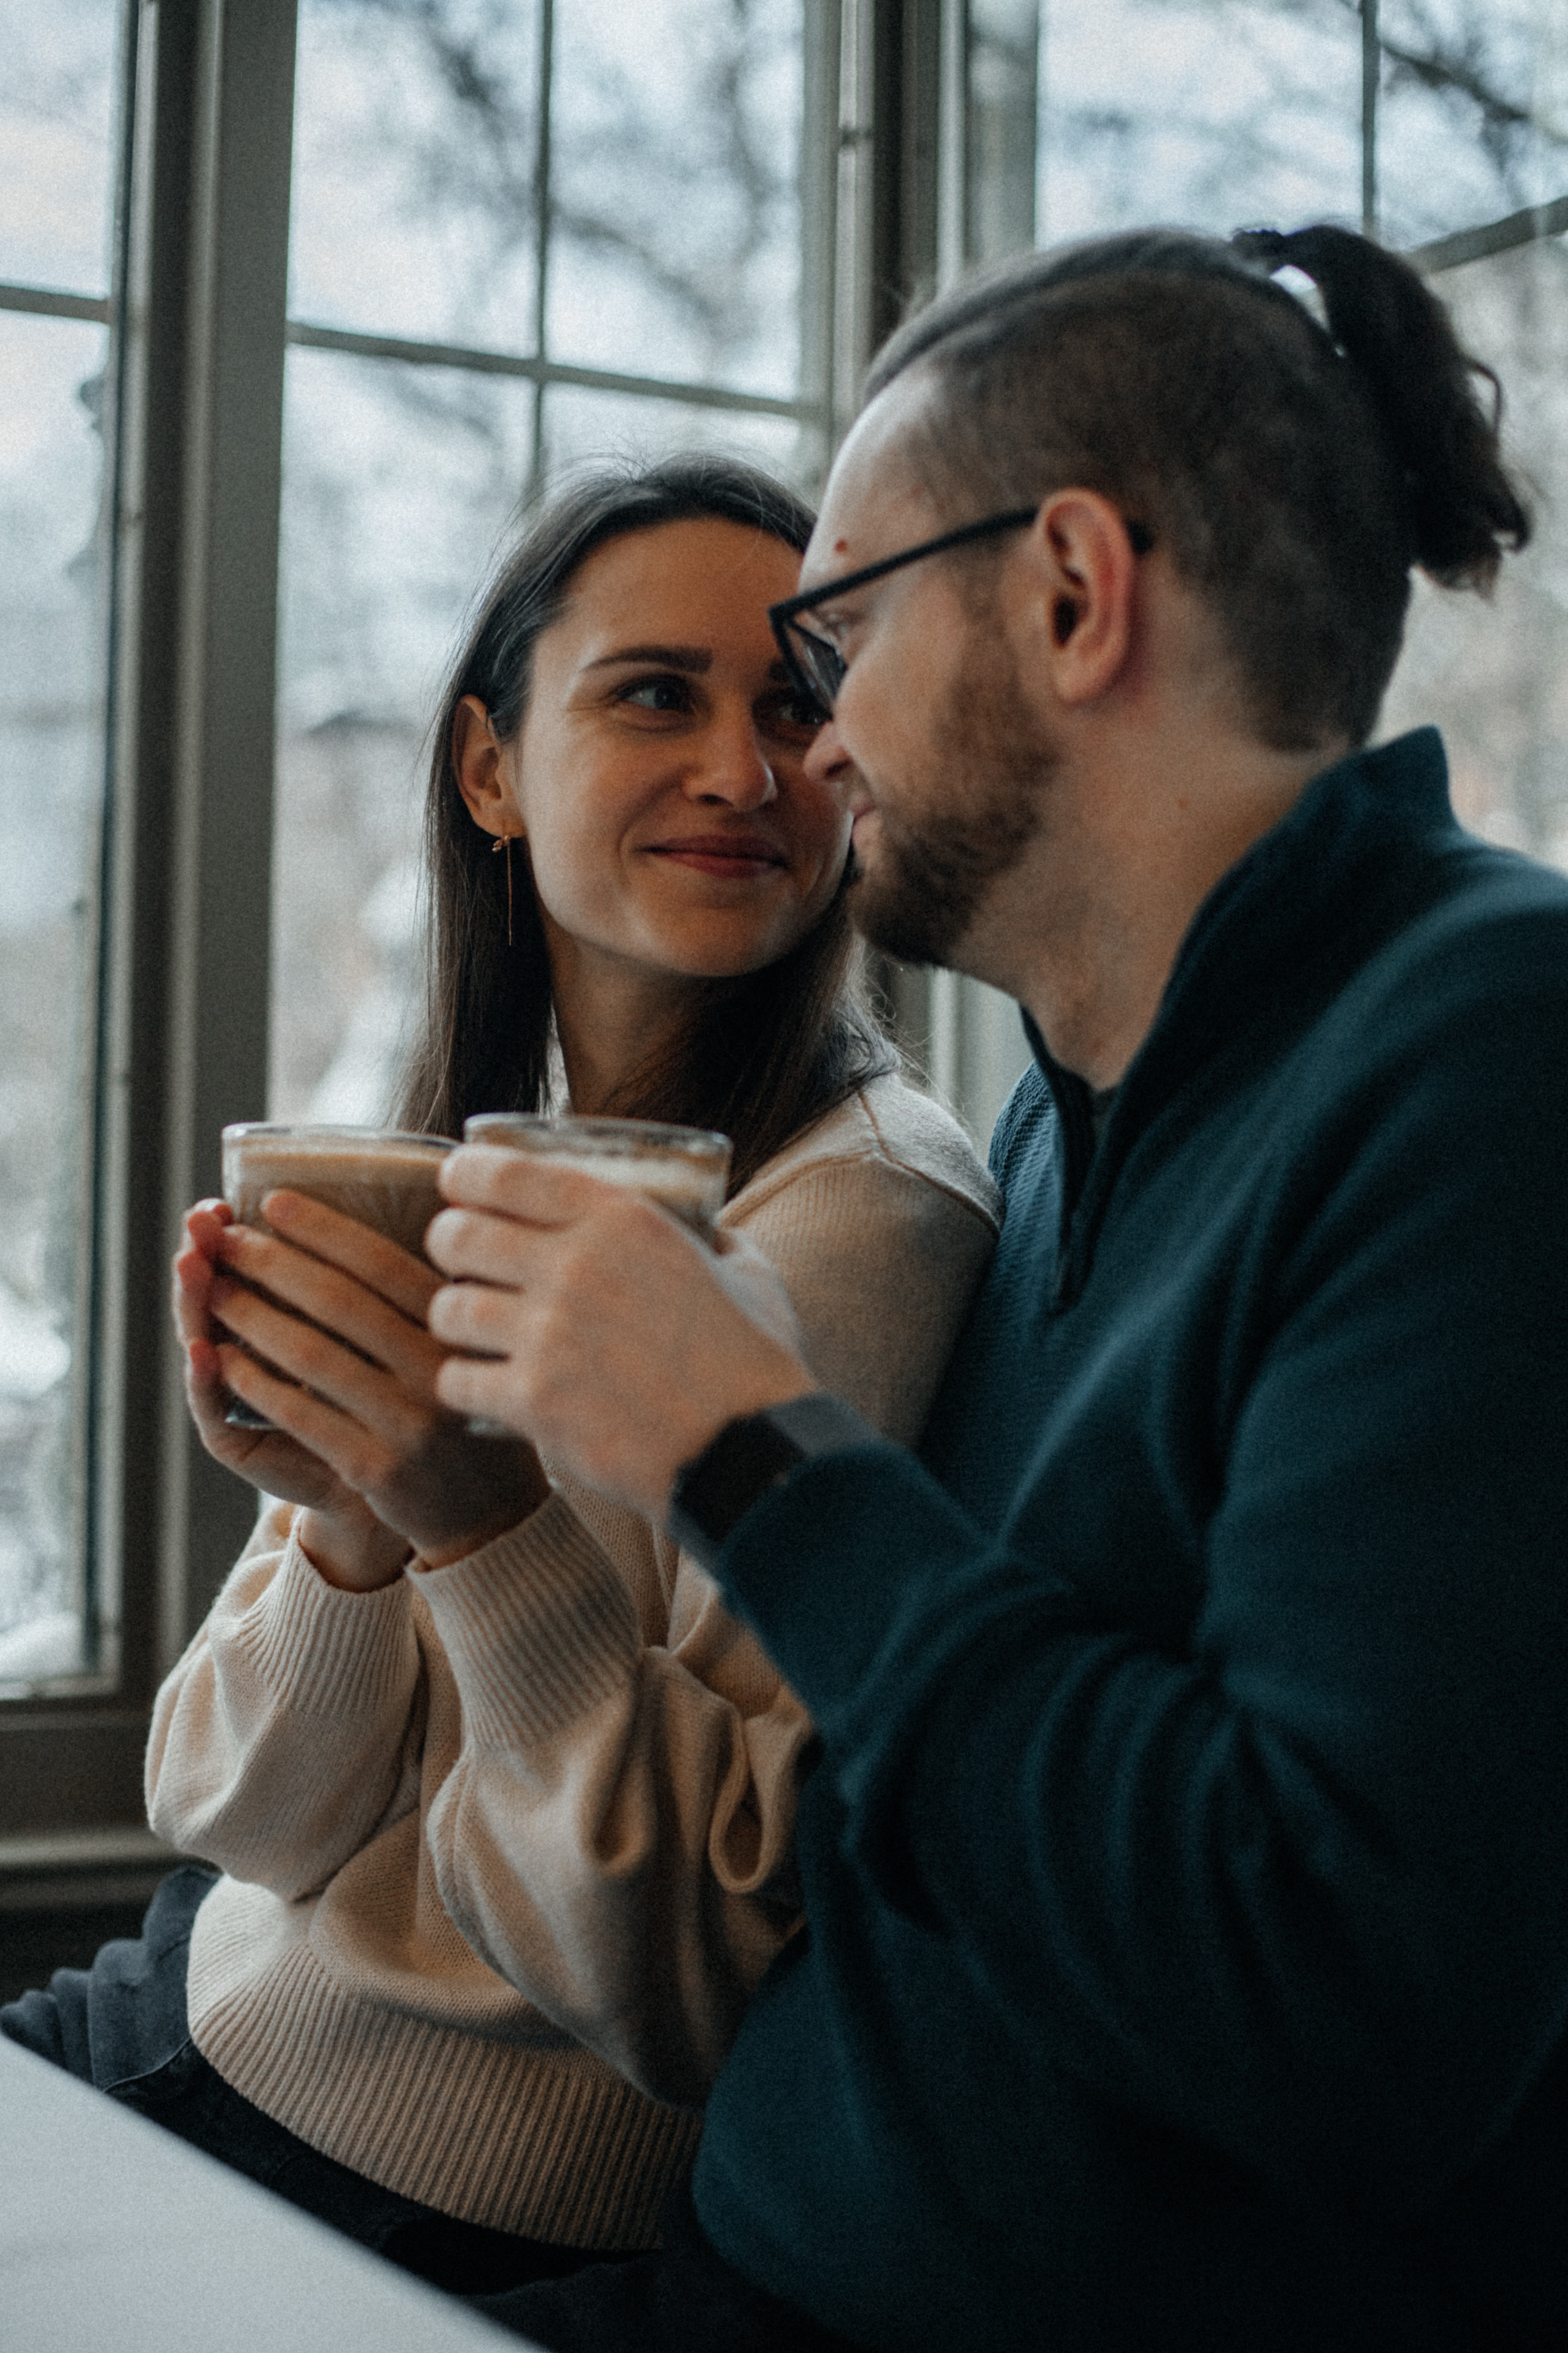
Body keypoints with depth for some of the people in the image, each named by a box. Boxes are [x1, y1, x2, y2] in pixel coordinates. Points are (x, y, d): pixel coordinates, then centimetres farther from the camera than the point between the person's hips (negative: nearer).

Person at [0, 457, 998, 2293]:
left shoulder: (863, 1222, -20)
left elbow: (715, 1977, -17)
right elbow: (256, 1819, -1)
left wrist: (489, 1524, -30)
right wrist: (348, 1524, -20)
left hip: (434, 2186, -6)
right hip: (221, 1997, 6)